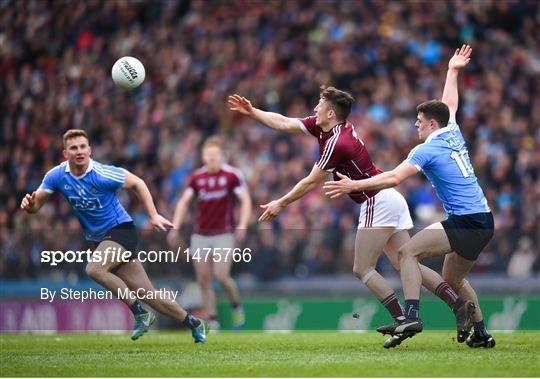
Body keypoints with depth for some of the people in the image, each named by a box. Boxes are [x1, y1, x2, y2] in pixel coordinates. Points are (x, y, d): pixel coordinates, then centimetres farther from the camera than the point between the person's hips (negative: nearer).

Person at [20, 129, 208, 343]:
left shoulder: (102, 174, -19)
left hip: (121, 231, -5)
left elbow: (137, 183, -6)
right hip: (98, 239, 5)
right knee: (147, 294, 4)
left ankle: (139, 313, -16)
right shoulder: (56, 176, -6)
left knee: (94, 269, -31)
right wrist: (29, 204, -26)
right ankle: (193, 324, 19)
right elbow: (36, 204, -2)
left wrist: (153, 216, -9)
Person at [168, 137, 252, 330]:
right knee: (204, 281, -1)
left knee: (221, 276, -15)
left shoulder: (233, 175, -6)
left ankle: (236, 307, 13)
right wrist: (175, 227, -2)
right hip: (200, 235, 4)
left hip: (224, 235, -4)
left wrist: (242, 226, -21)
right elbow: (184, 201, 9)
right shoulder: (197, 177, 6)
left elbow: (245, 200, -7)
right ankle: (212, 322, 4)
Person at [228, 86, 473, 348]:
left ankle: (402, 322, -11)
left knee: (362, 269, -6)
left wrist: (281, 204, -1)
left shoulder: (337, 143, -18)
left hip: (378, 203, -9)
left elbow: (311, 182, -11)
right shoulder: (323, 126, 8)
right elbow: (284, 123, 15)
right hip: (391, 200, 9)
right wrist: (251, 111, 12)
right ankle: (459, 304, -7)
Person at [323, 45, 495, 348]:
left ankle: (412, 316, -25)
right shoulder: (454, 135, 13)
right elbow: (449, 104, 34)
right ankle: (481, 334, 23)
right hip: (483, 223, 9)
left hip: (465, 223, -9)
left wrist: (354, 185, -20)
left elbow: (394, 178, -20)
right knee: (453, 279, 21)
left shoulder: (427, 150, -9)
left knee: (408, 252, -12)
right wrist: (453, 71, 46)